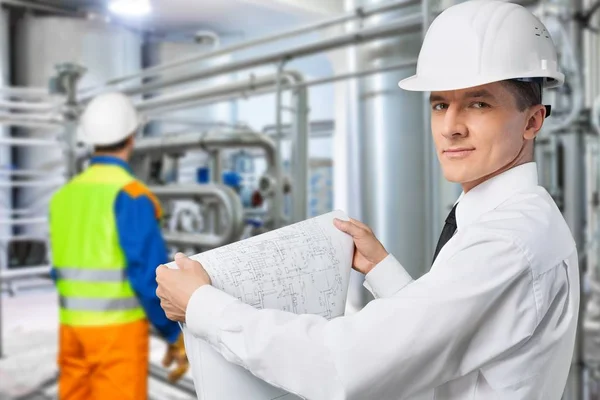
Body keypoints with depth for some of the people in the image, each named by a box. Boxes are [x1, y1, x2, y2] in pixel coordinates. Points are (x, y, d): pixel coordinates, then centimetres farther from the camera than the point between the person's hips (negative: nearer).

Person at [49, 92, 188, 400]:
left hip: (73, 327, 7)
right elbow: (151, 274, -20)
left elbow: (63, 271, 15)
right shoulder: (130, 195, -16)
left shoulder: (65, 195, 8)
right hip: (118, 329, -7)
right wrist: (176, 336, -11)